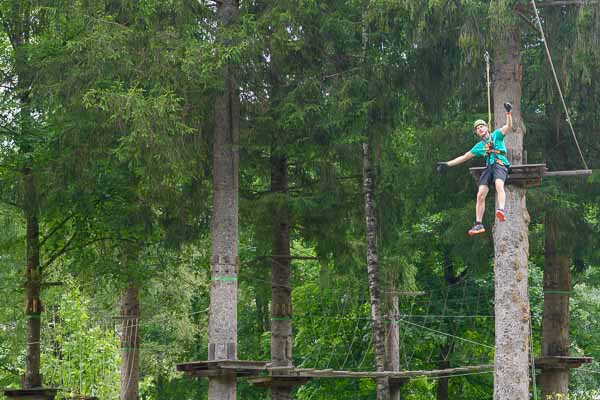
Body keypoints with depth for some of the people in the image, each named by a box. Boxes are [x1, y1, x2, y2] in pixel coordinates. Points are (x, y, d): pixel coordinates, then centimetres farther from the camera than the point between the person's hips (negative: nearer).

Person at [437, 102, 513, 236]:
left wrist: (508, 113, -18)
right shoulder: (479, 146, 25)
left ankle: (501, 210, -55)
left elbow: (509, 126, -2)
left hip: (500, 164, -5)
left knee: (499, 184, -36)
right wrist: (447, 164, 25)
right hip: (488, 167, 5)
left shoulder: (496, 135, 14)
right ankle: (478, 224, -9)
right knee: (480, 195, -10)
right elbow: (465, 157, 29)